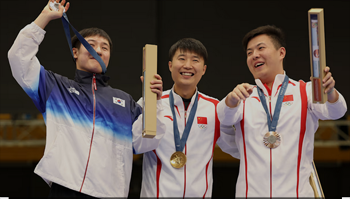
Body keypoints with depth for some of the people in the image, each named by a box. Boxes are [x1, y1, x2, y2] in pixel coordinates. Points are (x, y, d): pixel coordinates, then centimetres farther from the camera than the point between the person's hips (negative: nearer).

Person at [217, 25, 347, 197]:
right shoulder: (244, 96, 12)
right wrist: (232, 99, -31)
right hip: (250, 191, 1)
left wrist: (329, 92, -33)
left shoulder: (305, 91, 7)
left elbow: (335, 111, -11)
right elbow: (225, 117, -9)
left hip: (297, 192, -1)